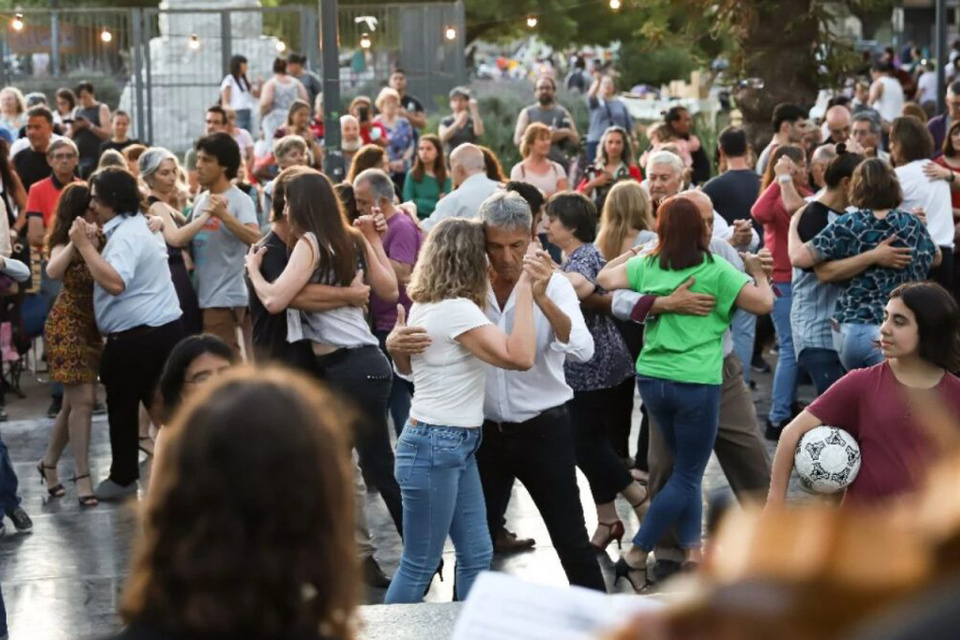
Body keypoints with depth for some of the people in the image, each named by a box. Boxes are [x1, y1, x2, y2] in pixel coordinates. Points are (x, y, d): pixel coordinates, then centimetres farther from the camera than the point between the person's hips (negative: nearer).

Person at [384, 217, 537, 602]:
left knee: (476, 556, 13)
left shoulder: (426, 306, 9)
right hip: (435, 447, -10)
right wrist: (526, 286, -24)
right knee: (419, 567, 0)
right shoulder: (457, 310, -20)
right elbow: (520, 357, -29)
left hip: (456, 445, 10)